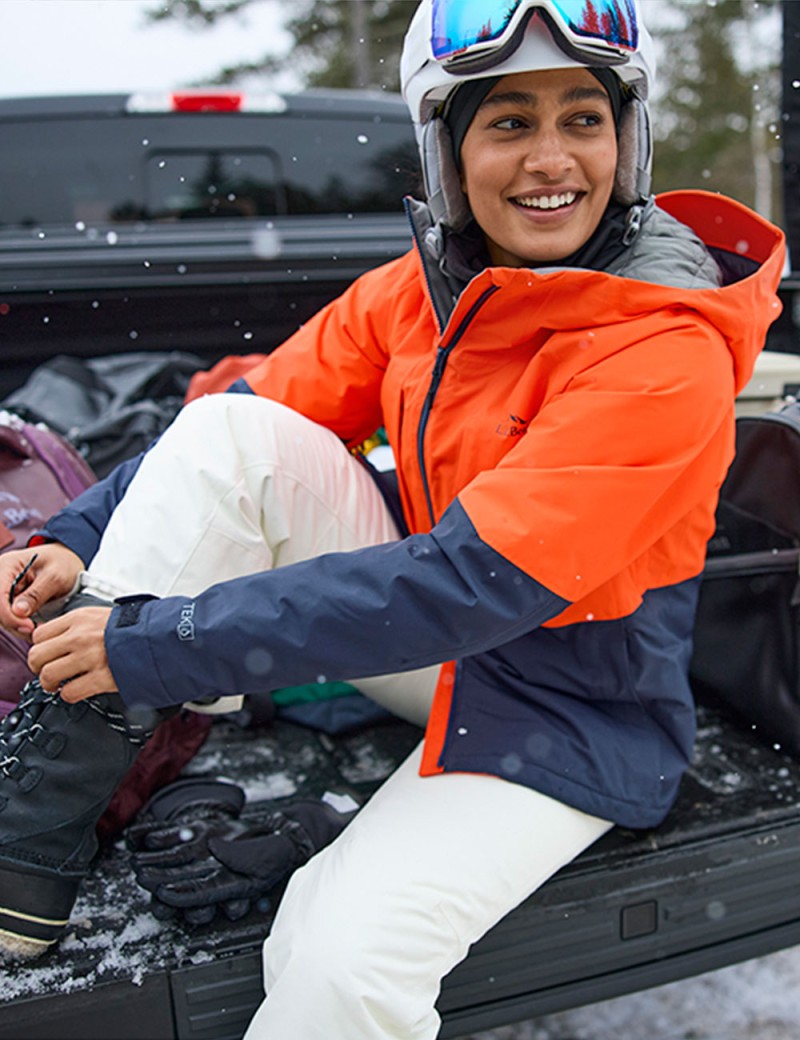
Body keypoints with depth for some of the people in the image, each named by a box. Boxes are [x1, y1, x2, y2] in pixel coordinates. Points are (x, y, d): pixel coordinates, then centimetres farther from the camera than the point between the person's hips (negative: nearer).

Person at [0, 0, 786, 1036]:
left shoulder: (666, 356, -24)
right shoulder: (428, 282, -5)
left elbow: (472, 583, -31)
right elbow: (260, 404, 0)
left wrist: (158, 640, -29)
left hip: (563, 708, -5)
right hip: (431, 633, 5)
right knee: (229, 430, -16)